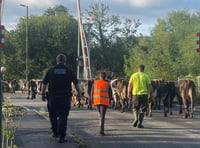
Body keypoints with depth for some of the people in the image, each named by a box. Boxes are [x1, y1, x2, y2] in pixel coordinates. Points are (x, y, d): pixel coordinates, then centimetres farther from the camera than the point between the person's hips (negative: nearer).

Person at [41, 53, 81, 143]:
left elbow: (44, 83, 3)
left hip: (52, 97, 1)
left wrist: (43, 94, 13)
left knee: (53, 116, 18)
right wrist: (79, 93, 21)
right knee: (63, 116, 0)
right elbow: (76, 83, 8)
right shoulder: (69, 71, 2)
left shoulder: (51, 70, 3)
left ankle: (55, 132, 27)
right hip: (65, 98, -1)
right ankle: (62, 136, -7)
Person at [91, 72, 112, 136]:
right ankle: (101, 130, -17)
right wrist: (109, 101, 21)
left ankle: (102, 129, 26)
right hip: (105, 101, -2)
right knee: (102, 116, -5)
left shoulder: (95, 82, 6)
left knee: (100, 115, 21)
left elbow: (92, 92, 4)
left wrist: (92, 100, 13)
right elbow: (110, 94, 6)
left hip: (96, 101, 2)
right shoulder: (107, 84, 3)